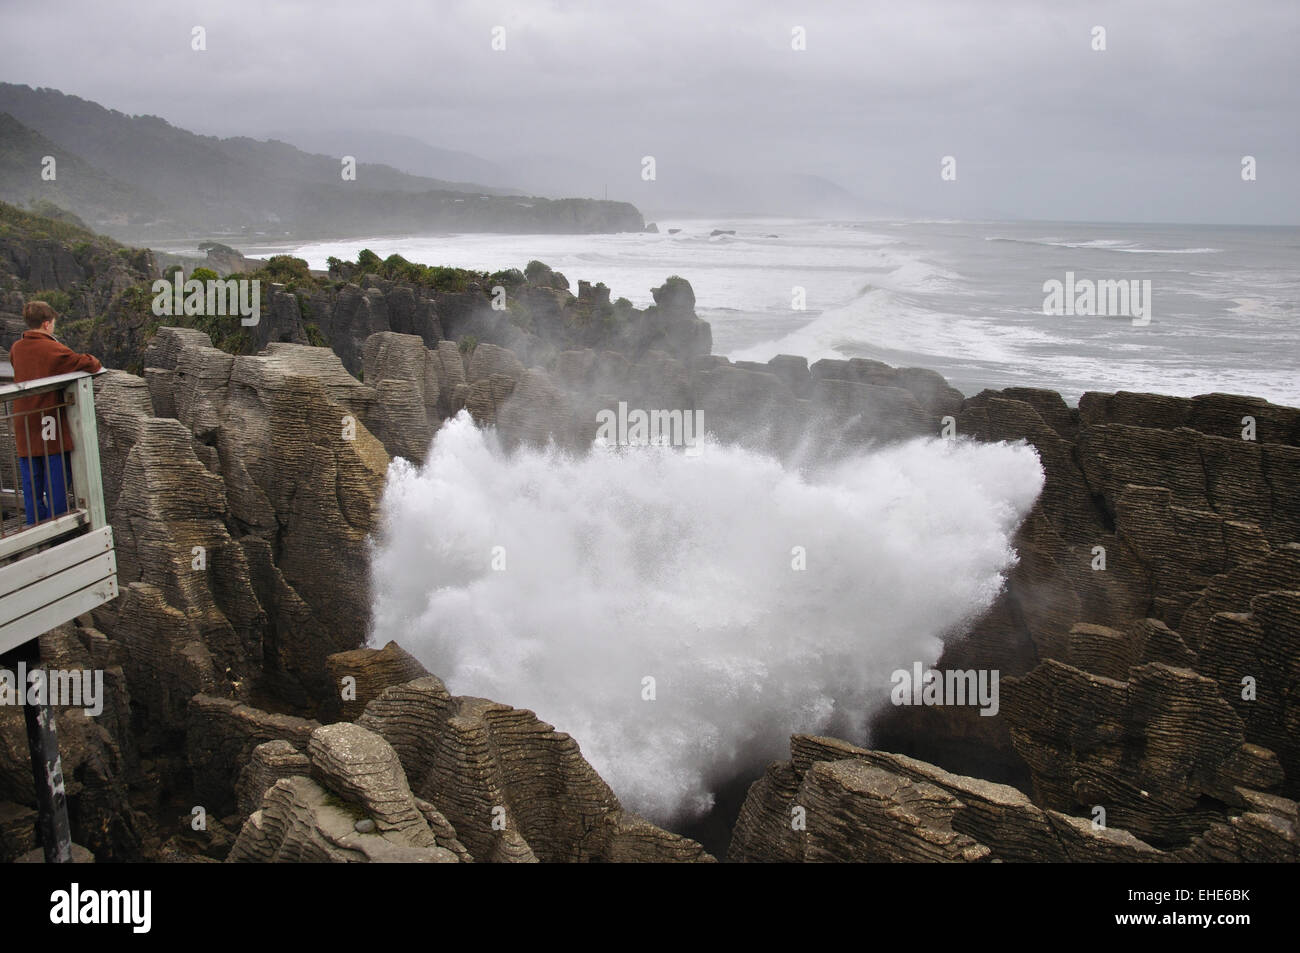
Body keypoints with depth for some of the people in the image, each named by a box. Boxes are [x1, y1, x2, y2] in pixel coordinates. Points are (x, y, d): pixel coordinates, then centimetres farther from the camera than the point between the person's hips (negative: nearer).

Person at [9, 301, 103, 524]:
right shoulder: (53, 349, -14)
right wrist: (96, 364, 3)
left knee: (31, 486, 11)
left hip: (24, 430, 5)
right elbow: (86, 363, -18)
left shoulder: (16, 348, 4)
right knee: (57, 483, 4)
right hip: (51, 429, -5)